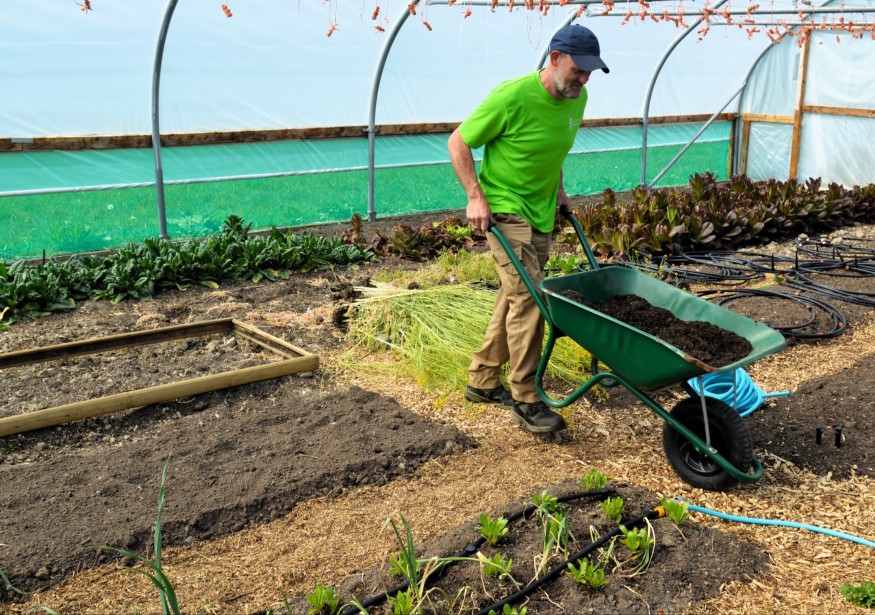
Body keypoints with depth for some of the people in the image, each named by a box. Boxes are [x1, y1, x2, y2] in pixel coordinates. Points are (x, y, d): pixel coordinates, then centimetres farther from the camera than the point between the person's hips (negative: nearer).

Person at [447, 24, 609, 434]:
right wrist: (475, 196, -19)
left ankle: (482, 380, 27)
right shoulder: (512, 96, -21)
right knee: (527, 299, -13)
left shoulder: (576, 99, 1)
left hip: (541, 214, 8)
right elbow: (458, 143, -13)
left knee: (513, 299, 13)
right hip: (505, 211, -8)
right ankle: (525, 400, -3)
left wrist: (557, 187, 13)